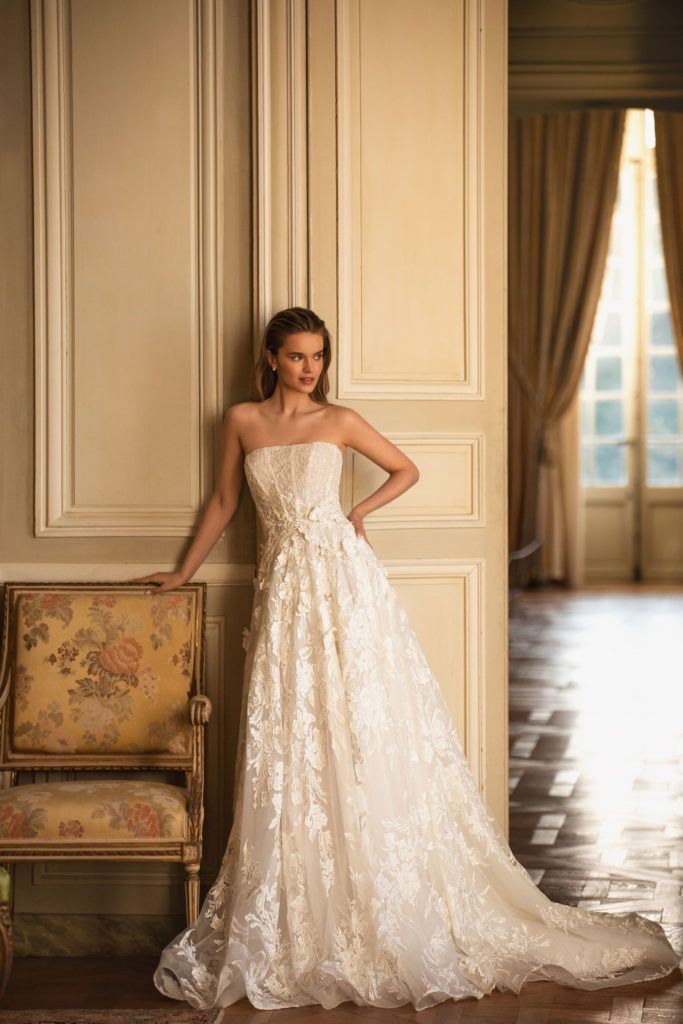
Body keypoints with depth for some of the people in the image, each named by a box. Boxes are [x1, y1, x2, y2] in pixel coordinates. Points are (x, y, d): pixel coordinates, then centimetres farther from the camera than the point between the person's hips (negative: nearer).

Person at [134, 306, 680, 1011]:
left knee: (366, 732, -4)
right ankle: (296, 925, 8)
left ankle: (385, 914, 4)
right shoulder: (242, 421, 9)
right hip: (284, 589, 2)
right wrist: (183, 574, 21)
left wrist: (360, 510, 3)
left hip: (345, 581, -2)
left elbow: (406, 470, 16)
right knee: (289, 749, 0)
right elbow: (223, 503, 19)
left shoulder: (339, 422, 4)